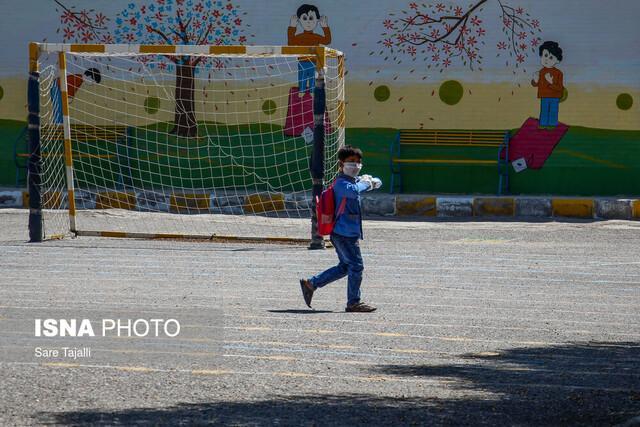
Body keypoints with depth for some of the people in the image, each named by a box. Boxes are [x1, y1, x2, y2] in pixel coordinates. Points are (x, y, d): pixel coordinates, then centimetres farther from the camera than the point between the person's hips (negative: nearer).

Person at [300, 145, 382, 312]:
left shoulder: (353, 180, 15)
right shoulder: (341, 182, -15)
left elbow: (377, 183, 22)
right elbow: (352, 191, -38)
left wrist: (372, 182, -2)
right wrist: (365, 184, -19)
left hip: (342, 234, 10)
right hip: (345, 233, -10)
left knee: (344, 267, 17)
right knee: (356, 266, -4)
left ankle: (311, 284, 19)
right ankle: (353, 303, 4)